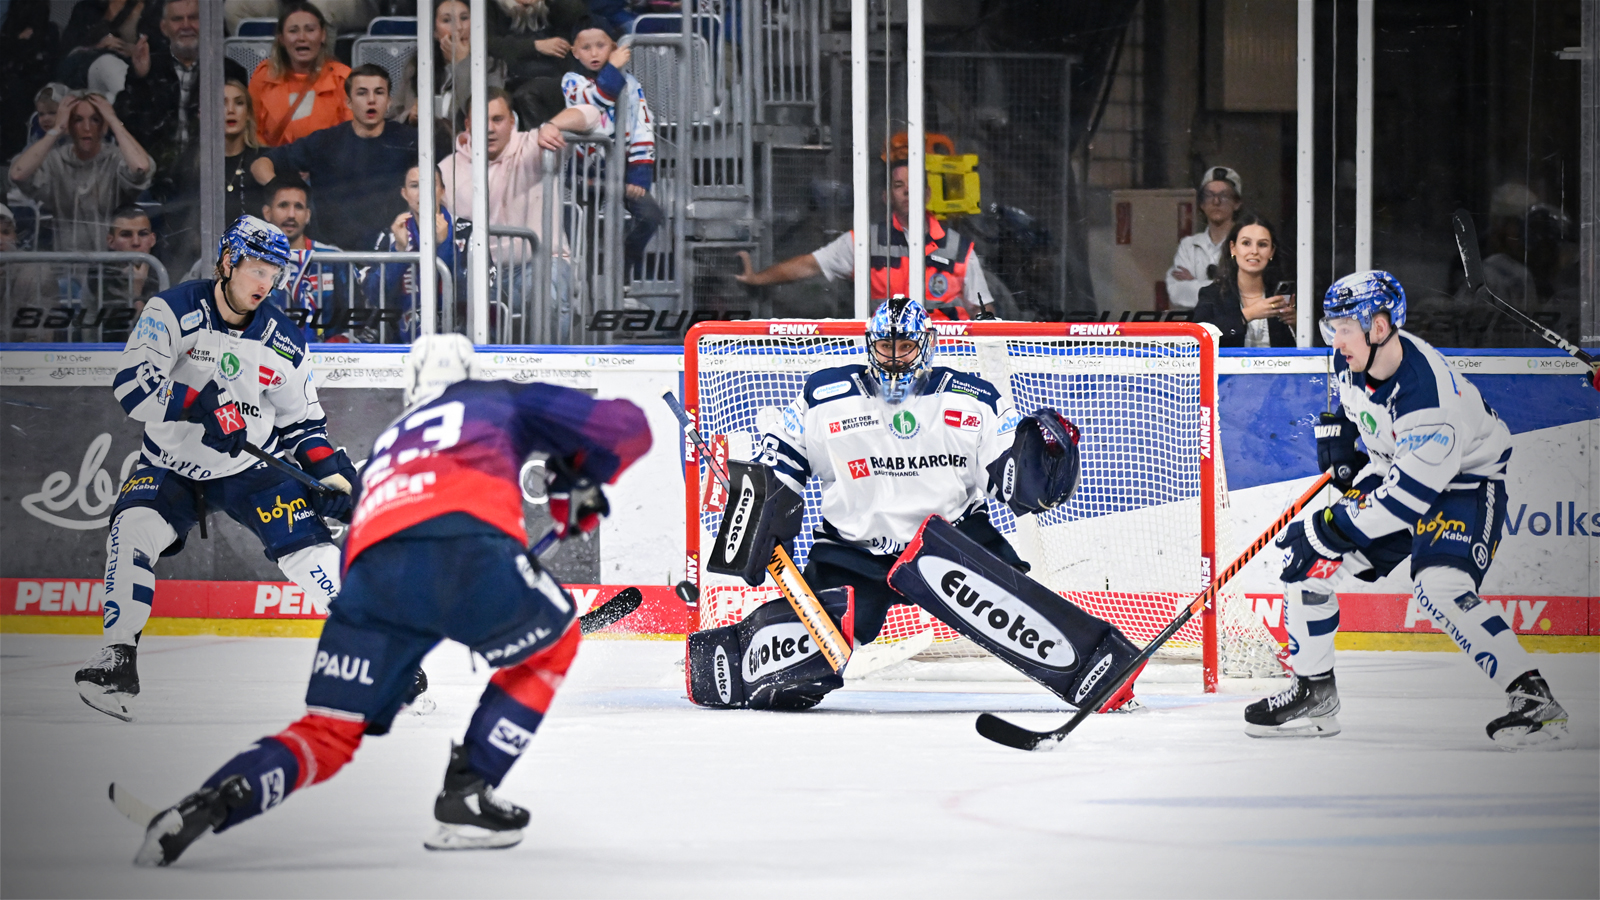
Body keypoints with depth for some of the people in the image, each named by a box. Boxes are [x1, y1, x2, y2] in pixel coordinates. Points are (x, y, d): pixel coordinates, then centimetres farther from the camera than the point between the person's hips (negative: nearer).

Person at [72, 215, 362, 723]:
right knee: (133, 530, -28)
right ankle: (118, 659, -23)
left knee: (310, 546, -14)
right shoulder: (173, 312, -16)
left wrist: (333, 476, -11)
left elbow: (303, 424, 6)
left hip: (252, 468, 2)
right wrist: (205, 405, -38)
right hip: (170, 466, -2)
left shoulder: (283, 342, -6)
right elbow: (133, 385, -28)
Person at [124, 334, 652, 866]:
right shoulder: (504, 400, 32)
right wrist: (579, 487, 42)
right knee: (553, 641, 27)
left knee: (328, 736, 12)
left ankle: (212, 802, -16)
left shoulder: (388, 443, 41)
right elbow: (625, 426, 24)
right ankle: (466, 796, 17)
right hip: (469, 550, -3)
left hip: (371, 565, 3)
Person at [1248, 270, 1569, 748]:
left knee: (1439, 586, -31)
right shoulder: (1354, 358, -11)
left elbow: (1407, 496, -33)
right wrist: (1338, 430, 1)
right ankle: (1314, 694, 15)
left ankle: (1533, 697, -25)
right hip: (1389, 472, 9)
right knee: (1308, 563, 0)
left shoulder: (1427, 394, -35)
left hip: (1465, 481, -8)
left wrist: (1330, 529, -31)